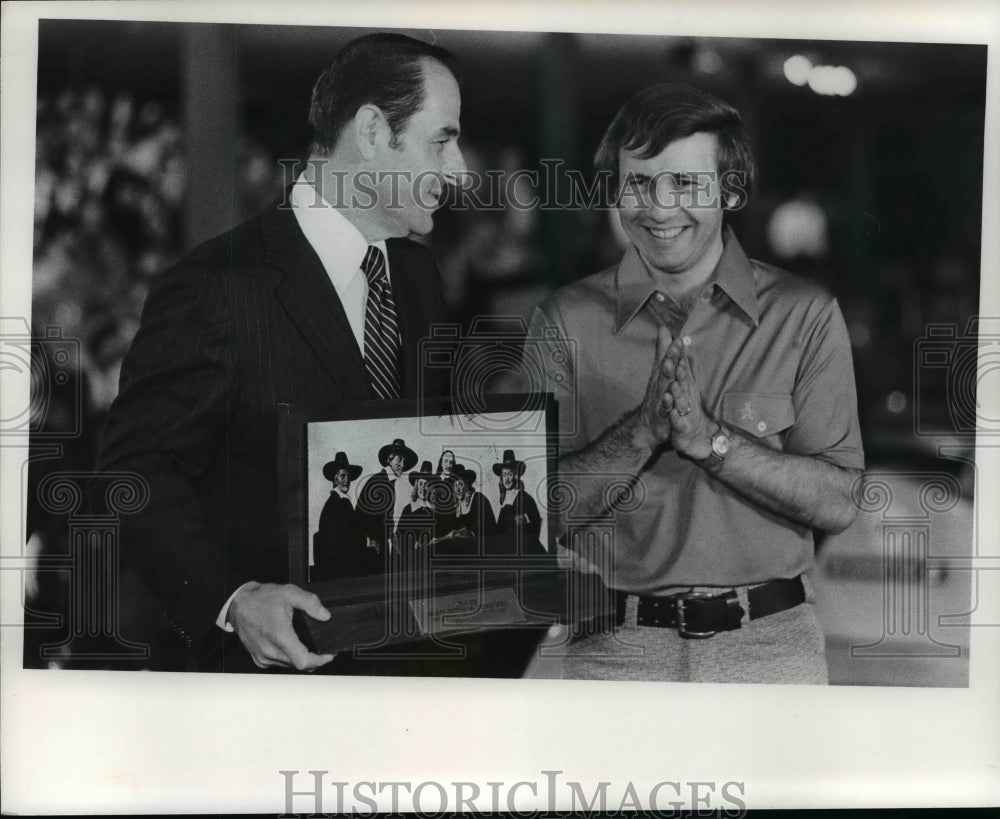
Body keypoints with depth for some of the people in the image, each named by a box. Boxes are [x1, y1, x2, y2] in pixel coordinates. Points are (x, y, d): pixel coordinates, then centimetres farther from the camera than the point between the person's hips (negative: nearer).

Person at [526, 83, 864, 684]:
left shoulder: (805, 315, -2)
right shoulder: (566, 320, -2)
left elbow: (836, 504, -7)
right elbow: (543, 510, -6)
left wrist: (710, 439, -18)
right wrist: (644, 429, -19)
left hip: (770, 641, 0)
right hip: (615, 647, 0)